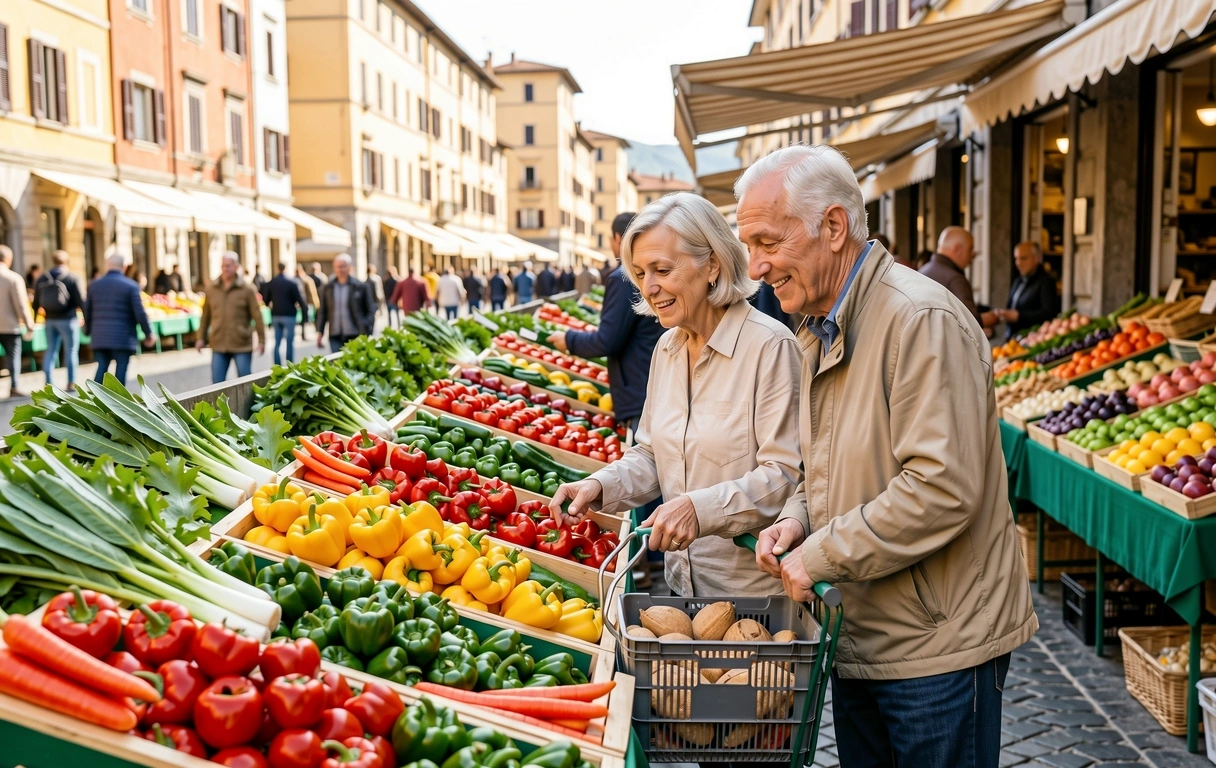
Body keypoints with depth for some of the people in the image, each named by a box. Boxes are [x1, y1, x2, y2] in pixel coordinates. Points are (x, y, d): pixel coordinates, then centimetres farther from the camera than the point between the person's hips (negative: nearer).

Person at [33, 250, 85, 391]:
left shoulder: (42, 279, 7)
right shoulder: (71, 279, -8)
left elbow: (36, 303, 10)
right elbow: (80, 301, -10)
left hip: (50, 320, 5)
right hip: (67, 319, -5)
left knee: (50, 350, 11)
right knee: (71, 351, 2)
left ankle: (48, 383, 9)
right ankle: (71, 383, 2)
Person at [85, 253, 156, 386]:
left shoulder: (95, 285, 8)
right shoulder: (131, 286, -6)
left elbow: (87, 310, 13)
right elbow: (140, 313, -8)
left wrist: (88, 330, 27)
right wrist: (148, 333, 2)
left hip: (100, 337, 4)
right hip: (123, 338, -4)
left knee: (102, 368, 8)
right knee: (121, 369, 0)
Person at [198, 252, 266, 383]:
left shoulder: (247, 289, -2)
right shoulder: (211, 290, 8)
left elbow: (257, 316, -3)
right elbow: (205, 316, 14)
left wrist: (261, 340, -5)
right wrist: (201, 338, 12)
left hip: (242, 346, -3)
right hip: (218, 346, 3)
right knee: (217, 383, 1)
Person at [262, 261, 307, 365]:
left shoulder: (270, 283, 2)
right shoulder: (292, 283, -10)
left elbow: (265, 299, 6)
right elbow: (300, 299, -10)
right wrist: (305, 314, -4)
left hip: (275, 315, 4)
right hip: (289, 315, -4)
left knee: (277, 342, 10)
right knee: (290, 342, 2)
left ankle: (277, 367, 7)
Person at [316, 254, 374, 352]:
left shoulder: (361, 287, 1)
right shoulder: (327, 288, 10)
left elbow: (369, 312, 3)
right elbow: (322, 312, 13)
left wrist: (366, 332, -6)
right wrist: (320, 333, 7)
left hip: (355, 336, -2)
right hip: (335, 337, 2)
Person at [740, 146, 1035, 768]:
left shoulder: (923, 319, -21)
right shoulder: (819, 332, 9)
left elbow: (942, 488, -27)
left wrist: (819, 557, -20)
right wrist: (797, 518, -1)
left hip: (937, 647, -8)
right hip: (857, 637, 8)